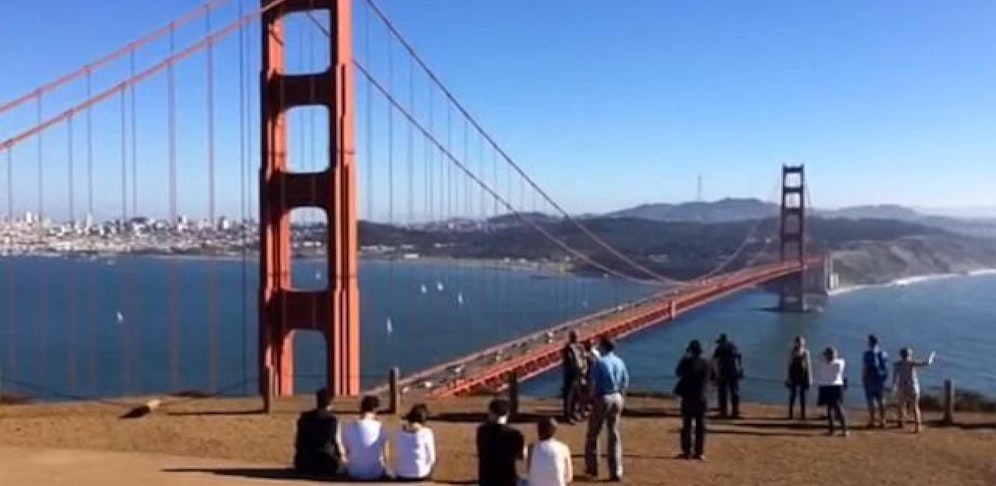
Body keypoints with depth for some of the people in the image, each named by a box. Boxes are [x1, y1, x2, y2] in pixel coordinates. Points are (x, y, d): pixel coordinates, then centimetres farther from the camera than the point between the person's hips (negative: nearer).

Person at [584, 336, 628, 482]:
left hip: (603, 398, -5)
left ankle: (592, 467, 15)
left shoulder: (600, 362, -12)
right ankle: (616, 471, 9)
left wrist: (593, 397, 0)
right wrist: (620, 397, 15)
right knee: (614, 434, 10)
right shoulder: (620, 362, 5)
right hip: (617, 398, 5)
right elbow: (626, 383, 8)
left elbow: (594, 383, -15)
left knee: (593, 433, 10)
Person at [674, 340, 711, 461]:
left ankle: (687, 452, 5)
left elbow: (678, 372, 4)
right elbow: (709, 378, 0)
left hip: (688, 397, -2)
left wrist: (685, 357, 8)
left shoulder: (687, 362, -12)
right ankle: (700, 452, 8)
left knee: (687, 426, 5)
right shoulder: (706, 363, -4)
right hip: (702, 398, 2)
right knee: (700, 426, 8)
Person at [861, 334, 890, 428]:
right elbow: (886, 367, 10)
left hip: (871, 378, -6)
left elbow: (864, 368, -13)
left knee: (871, 399, -3)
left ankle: (872, 421, -5)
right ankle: (882, 420, 14)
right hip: (881, 378, 6)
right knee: (880, 399, 12)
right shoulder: (883, 353, 7)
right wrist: (884, 377, 16)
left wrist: (863, 379, -6)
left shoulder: (868, 353, -12)